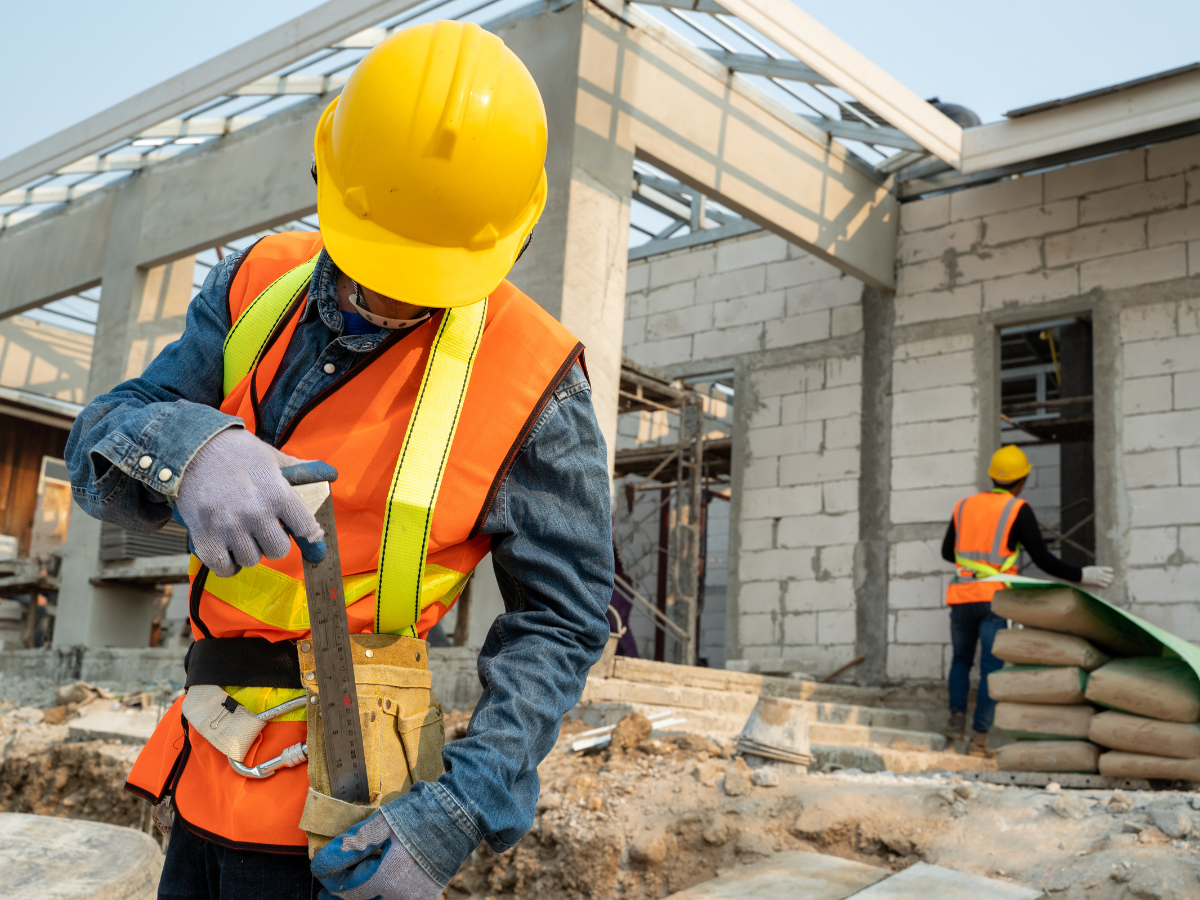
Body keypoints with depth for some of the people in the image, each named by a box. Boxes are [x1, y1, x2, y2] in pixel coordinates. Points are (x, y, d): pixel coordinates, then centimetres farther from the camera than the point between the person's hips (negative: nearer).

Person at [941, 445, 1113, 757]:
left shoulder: (964, 506, 12)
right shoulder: (1018, 510, -1)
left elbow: (947, 552, 22)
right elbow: (1042, 559, -5)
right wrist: (1081, 575, 5)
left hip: (961, 596, 4)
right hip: (995, 599, -3)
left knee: (962, 659, 22)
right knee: (991, 669, 1)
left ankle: (957, 715, 5)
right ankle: (979, 738, -4)